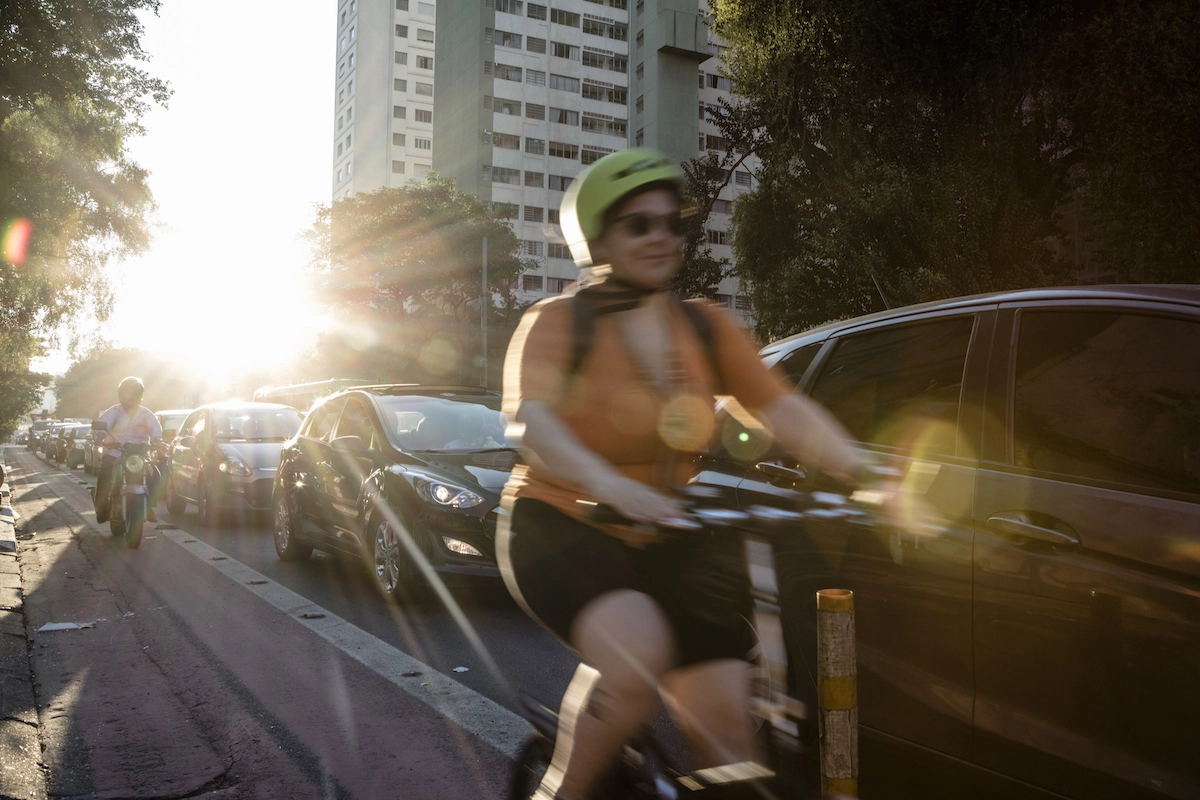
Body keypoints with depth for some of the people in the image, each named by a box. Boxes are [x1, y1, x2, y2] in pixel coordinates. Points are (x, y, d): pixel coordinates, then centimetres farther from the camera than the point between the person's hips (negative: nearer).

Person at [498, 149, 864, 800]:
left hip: (672, 544, 4)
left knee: (726, 732, -5)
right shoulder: (556, 323, -7)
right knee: (640, 653, -31)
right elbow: (529, 420, -25)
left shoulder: (708, 327, 5)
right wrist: (612, 487, -43)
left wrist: (857, 468, -26)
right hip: (563, 531, -3)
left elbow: (782, 407, -7)